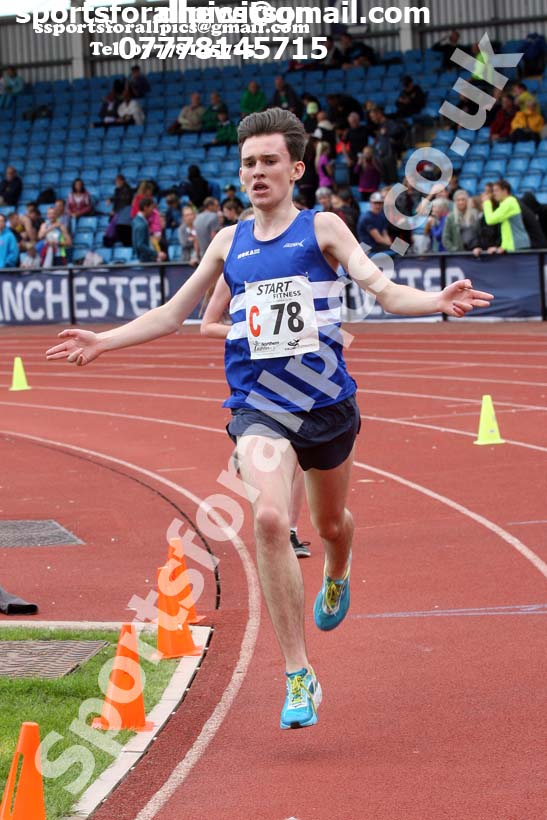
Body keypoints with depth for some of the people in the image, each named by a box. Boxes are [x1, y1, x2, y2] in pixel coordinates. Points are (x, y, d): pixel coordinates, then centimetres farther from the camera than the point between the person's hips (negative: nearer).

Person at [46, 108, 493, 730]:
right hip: (259, 407, 0)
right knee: (269, 519, -24)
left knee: (330, 524, 19)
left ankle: (336, 577, 61)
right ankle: (298, 678, -19)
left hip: (326, 401, 0)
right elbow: (172, 314, 18)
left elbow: (384, 290, -9)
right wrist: (103, 342, 10)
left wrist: (438, 302, -28)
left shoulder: (322, 229, 1)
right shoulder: (228, 242, 9)